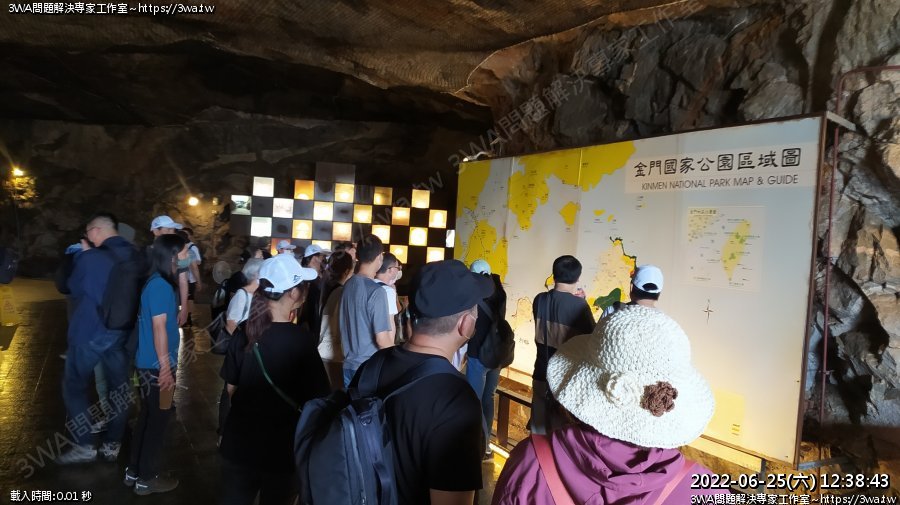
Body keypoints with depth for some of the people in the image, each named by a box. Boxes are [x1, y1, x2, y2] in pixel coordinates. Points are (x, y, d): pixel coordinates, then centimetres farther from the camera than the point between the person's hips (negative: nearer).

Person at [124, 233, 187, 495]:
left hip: (149, 363, 9)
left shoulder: (159, 282, 8)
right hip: (156, 365, -9)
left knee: (148, 416, 19)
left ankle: (134, 471, 31)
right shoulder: (160, 286, -21)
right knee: (158, 418, 4)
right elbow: (159, 329, -21)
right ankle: (147, 478, 17)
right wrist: (166, 368, -19)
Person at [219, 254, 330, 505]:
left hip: (238, 441, 4)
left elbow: (232, 387, 6)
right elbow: (316, 399, -18)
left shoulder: (244, 332, -6)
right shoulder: (301, 339, -21)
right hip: (281, 447, -4)